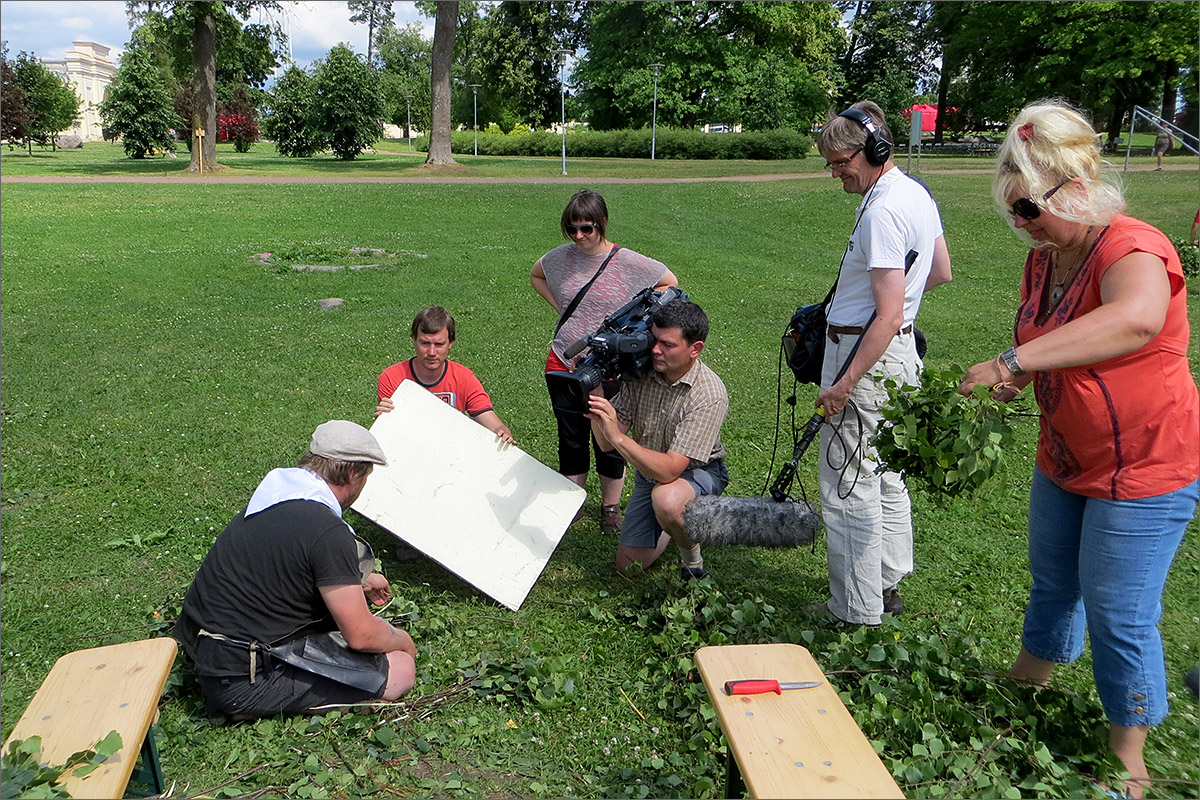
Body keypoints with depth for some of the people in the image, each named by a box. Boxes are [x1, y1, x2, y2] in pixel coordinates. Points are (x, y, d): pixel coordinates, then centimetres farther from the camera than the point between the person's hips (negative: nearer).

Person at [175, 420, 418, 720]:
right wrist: (403, 641, 4)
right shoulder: (328, 532, -24)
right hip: (239, 679, -9)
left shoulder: (276, 492, 4)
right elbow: (361, 636, -18)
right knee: (400, 670, -9)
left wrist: (360, 581, 39)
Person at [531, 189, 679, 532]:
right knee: (570, 440, 13)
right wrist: (560, 307, 7)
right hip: (563, 363, 3)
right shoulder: (561, 257, -1)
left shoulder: (628, 262, -10)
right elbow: (535, 275, 22)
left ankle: (610, 508, 27)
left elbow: (670, 284, 4)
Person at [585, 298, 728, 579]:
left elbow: (669, 470, -37)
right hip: (648, 471, 5)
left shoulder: (709, 395, -30)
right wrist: (594, 389, -30)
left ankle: (693, 562, -7)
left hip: (698, 472, -5)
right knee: (628, 566, 5)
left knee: (665, 499, -40)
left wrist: (619, 438, -47)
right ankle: (685, 520, 31)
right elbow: (606, 444, -16)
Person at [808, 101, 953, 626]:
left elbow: (888, 317, -25)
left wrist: (845, 384, -23)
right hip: (899, 352, 11)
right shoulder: (917, 194, 10)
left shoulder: (882, 211, -21)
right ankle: (888, 586, 32)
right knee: (885, 477, 19)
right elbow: (941, 272, 21)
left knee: (848, 486, -1)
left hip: (865, 354, -11)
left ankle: (856, 612, 9)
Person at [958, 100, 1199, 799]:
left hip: (1144, 473, -8)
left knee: (1118, 616, 2)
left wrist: (1014, 361, -53)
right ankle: (1026, 691, 45)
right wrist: (1009, 382, -2)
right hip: (1064, 464, 8)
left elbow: (1135, 320, -50)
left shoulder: (1133, 249, -25)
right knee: (1052, 582, 23)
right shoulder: (1045, 257, 2)